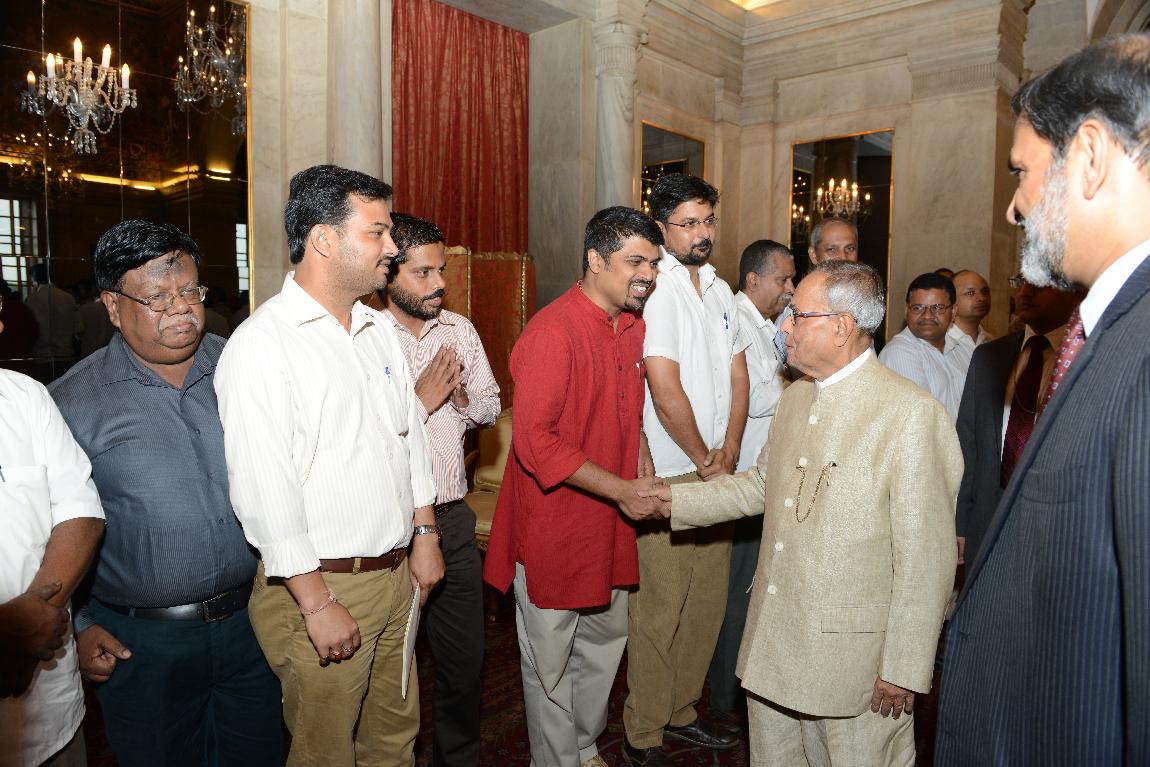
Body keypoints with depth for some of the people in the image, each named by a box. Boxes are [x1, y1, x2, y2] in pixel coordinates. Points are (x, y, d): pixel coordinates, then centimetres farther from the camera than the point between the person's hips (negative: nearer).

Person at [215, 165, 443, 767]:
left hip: (398, 576, 7)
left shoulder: (379, 329, 9)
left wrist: (424, 537, 10)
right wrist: (317, 604, -17)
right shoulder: (263, 344, -16)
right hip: (320, 585, -6)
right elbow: (264, 489, -19)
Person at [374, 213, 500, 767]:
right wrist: (422, 400, -16)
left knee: (465, 660, 17)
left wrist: (465, 399, -7)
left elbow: (492, 406, 14)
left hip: (454, 519, 5)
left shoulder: (460, 330, 6)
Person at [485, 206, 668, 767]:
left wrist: (644, 469, 2)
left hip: (609, 522, 8)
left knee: (605, 642, 22)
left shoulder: (633, 327, 5)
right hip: (554, 525, -8)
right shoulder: (552, 332, -22)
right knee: (551, 661, 11)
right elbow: (534, 442, -25)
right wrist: (623, 490, -21)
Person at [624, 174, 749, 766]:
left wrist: (729, 451, 0)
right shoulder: (655, 290, -12)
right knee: (659, 606, 0)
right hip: (669, 475, -8)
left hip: (717, 472, 8)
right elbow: (667, 392, -17)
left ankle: (682, 712, 33)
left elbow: (738, 374, 12)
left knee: (708, 600, 15)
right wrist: (705, 461, -7)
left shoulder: (719, 290, 13)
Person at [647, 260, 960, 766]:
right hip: (773, 643, 7)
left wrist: (903, 668, -15)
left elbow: (925, 556, -18)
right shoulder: (795, 398, 7)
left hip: (855, 656, -7)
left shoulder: (912, 414, -18)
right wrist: (674, 499, 12)